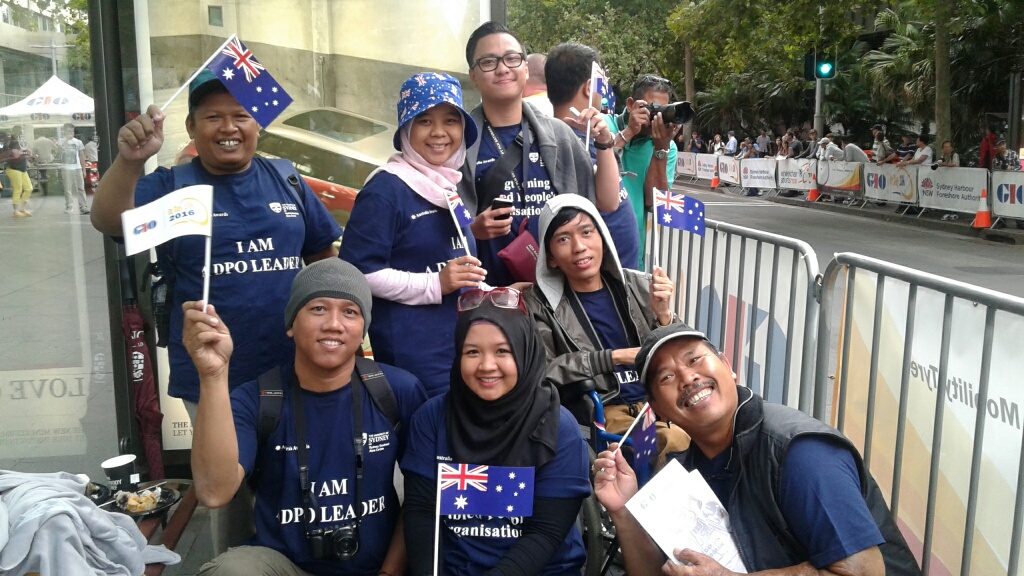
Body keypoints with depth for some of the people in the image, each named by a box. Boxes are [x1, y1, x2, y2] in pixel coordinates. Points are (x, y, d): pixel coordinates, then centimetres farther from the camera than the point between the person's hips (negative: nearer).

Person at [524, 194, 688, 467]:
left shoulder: (640, 286, 10)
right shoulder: (539, 302, 2)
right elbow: (540, 372, -10)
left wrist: (663, 315, -9)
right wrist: (615, 357, -12)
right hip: (601, 414, -4)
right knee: (676, 445, -29)